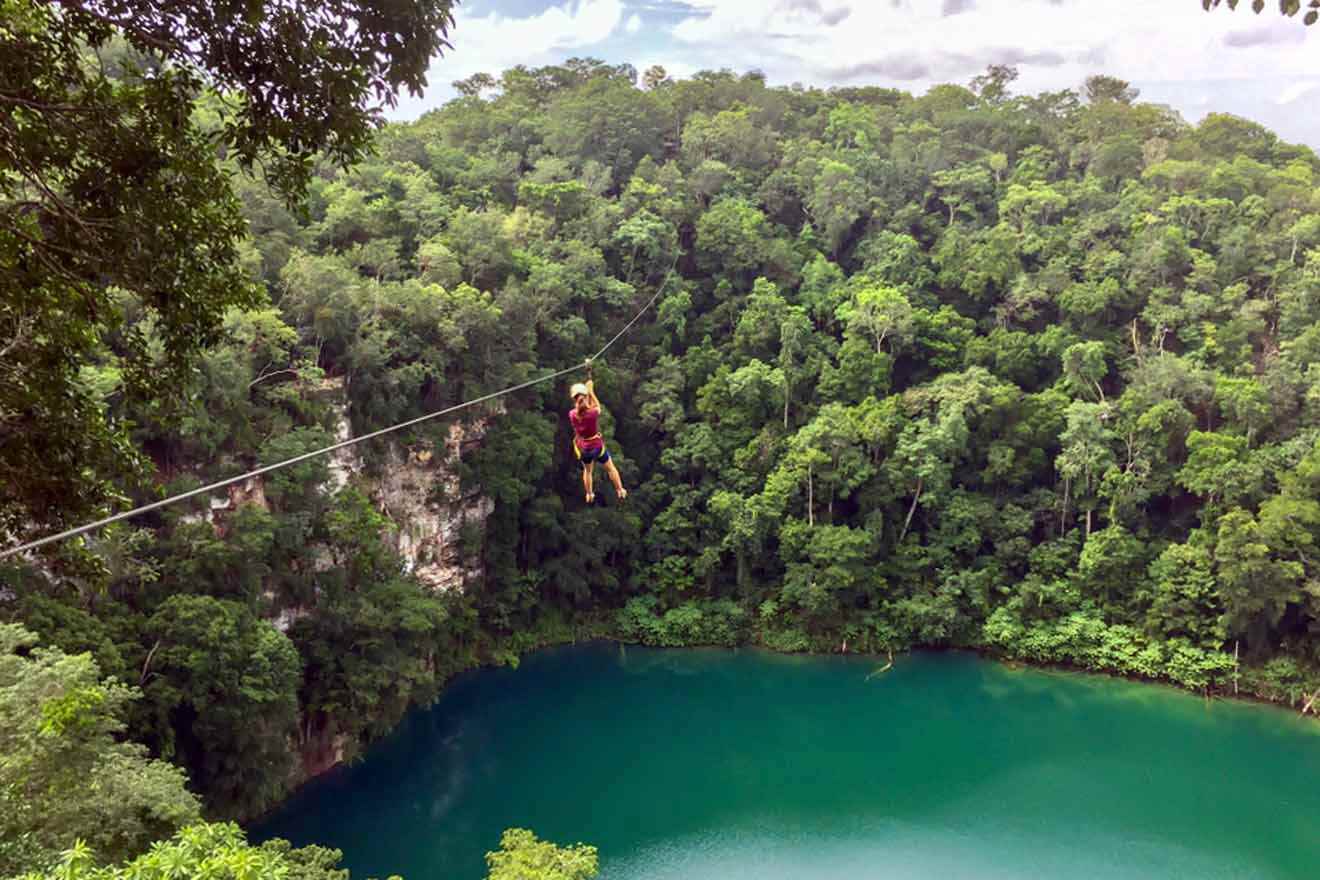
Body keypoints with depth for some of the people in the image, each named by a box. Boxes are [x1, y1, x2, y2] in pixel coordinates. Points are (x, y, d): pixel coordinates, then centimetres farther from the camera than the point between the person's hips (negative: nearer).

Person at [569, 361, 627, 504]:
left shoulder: (572, 415, -24)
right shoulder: (594, 412, -29)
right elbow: (591, 392, -12)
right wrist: (589, 373, -3)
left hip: (584, 448, 2)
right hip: (597, 445, -2)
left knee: (587, 471, 31)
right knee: (610, 468, 24)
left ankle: (589, 495, 48)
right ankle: (620, 491, 40)